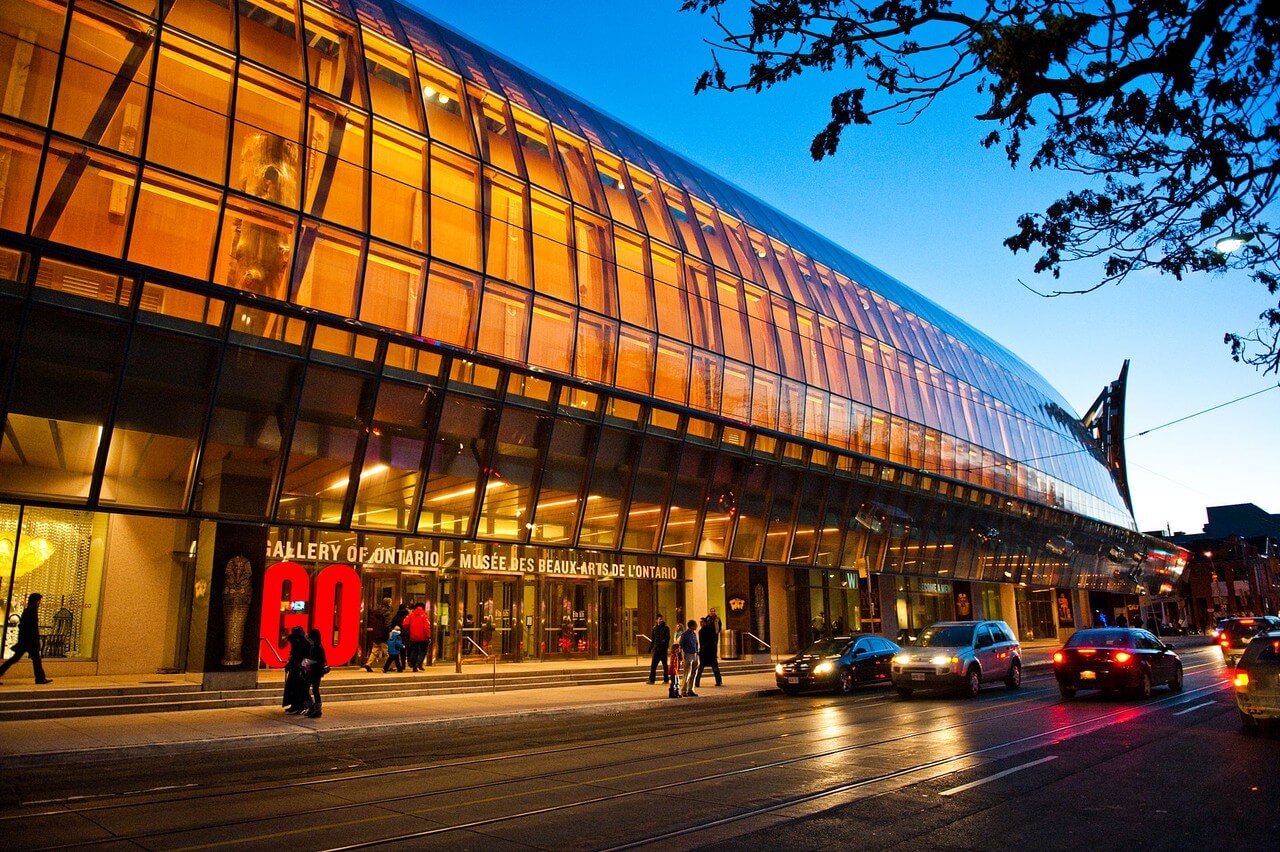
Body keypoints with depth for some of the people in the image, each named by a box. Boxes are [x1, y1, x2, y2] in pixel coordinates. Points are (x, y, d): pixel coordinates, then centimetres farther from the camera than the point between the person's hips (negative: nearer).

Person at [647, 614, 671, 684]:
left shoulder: (666, 628, -2)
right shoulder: (654, 628, 11)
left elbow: (667, 638, -10)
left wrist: (663, 642, -27)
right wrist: (650, 647, 12)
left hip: (663, 649, -4)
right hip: (656, 649, 4)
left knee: (665, 664, 4)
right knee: (653, 664, -1)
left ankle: (666, 679, 13)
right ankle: (651, 679, 4)